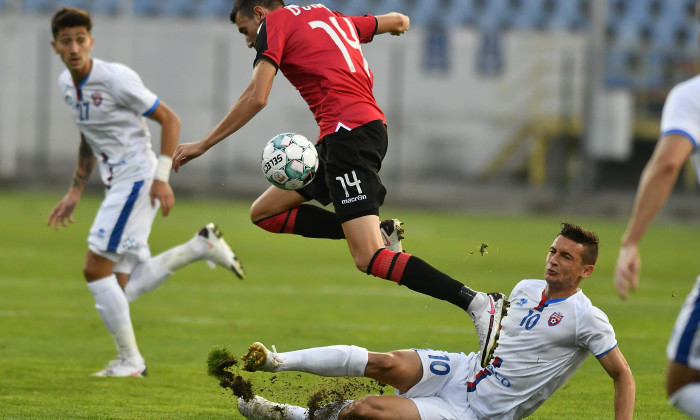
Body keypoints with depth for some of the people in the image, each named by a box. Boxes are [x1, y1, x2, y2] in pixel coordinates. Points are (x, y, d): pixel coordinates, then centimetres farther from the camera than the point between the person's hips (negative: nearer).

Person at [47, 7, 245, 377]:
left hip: (138, 178, -9)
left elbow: (169, 120, -11)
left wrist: (161, 178, -17)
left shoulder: (117, 79, -15)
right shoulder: (67, 84, 9)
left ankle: (129, 360, -2)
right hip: (117, 184, 9)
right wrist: (75, 192, 19)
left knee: (95, 270, -12)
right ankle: (201, 247, 16)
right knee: (122, 289, 4)